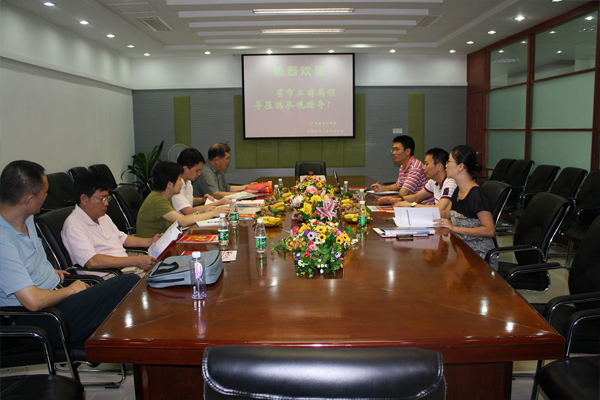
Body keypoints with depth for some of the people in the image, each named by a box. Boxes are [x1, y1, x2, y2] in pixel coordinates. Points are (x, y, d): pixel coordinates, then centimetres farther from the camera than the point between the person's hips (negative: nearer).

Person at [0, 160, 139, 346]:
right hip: (39, 320, -10)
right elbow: (34, 301, -27)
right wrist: (70, 290, -10)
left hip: (56, 295, 10)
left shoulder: (25, 218, 6)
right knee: (131, 284, -21)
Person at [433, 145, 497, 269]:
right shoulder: (458, 192, 8)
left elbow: (490, 230, -21)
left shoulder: (476, 194, -18)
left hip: (479, 255, -7)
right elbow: (447, 215, 23)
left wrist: (455, 228, -23)